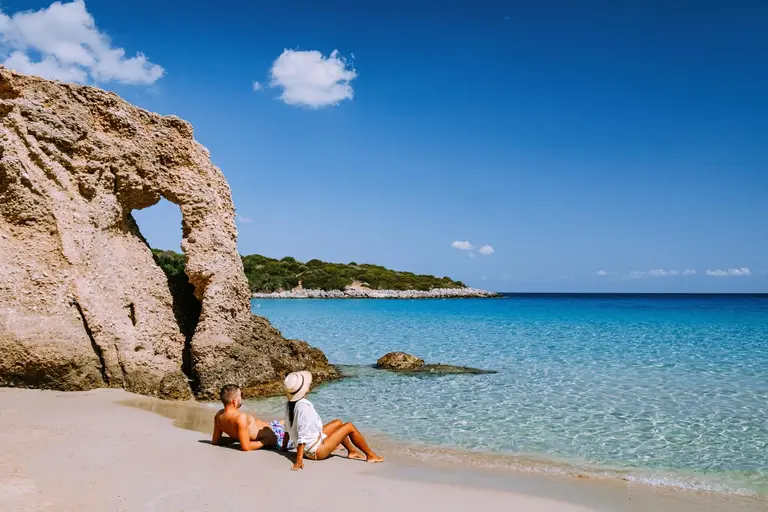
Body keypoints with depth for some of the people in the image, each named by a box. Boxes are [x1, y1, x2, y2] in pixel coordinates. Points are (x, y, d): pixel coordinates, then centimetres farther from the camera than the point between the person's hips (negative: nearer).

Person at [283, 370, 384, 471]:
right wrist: (299, 460, -31)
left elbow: (290, 429, 6)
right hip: (316, 451, -10)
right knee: (350, 427, -3)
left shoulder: (289, 405, -2)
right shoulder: (303, 406, -28)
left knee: (338, 423, 21)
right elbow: (303, 434, -30)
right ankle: (370, 455, 11)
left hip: (307, 449, 10)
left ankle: (352, 451, 31)